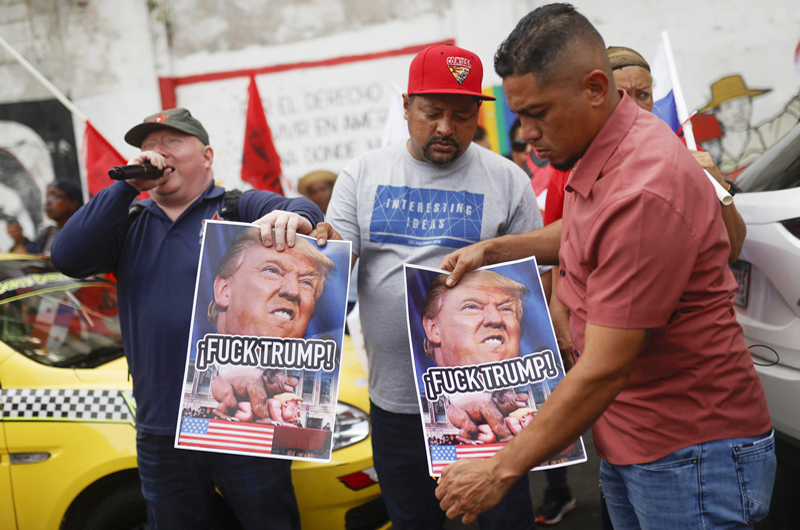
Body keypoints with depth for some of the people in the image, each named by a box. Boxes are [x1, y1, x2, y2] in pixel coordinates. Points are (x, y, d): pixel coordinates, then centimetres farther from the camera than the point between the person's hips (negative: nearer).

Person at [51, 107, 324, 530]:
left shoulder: (240, 208, 0)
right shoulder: (131, 225, 12)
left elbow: (302, 210, -18)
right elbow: (68, 258, -2)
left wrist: (293, 218, -43)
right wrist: (127, 186, -7)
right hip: (160, 433, 5)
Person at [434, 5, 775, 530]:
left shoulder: (645, 189, -27)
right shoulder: (597, 157, 4)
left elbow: (604, 370, -27)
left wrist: (500, 471, -20)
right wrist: (494, 248, 18)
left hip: (692, 461, -9)